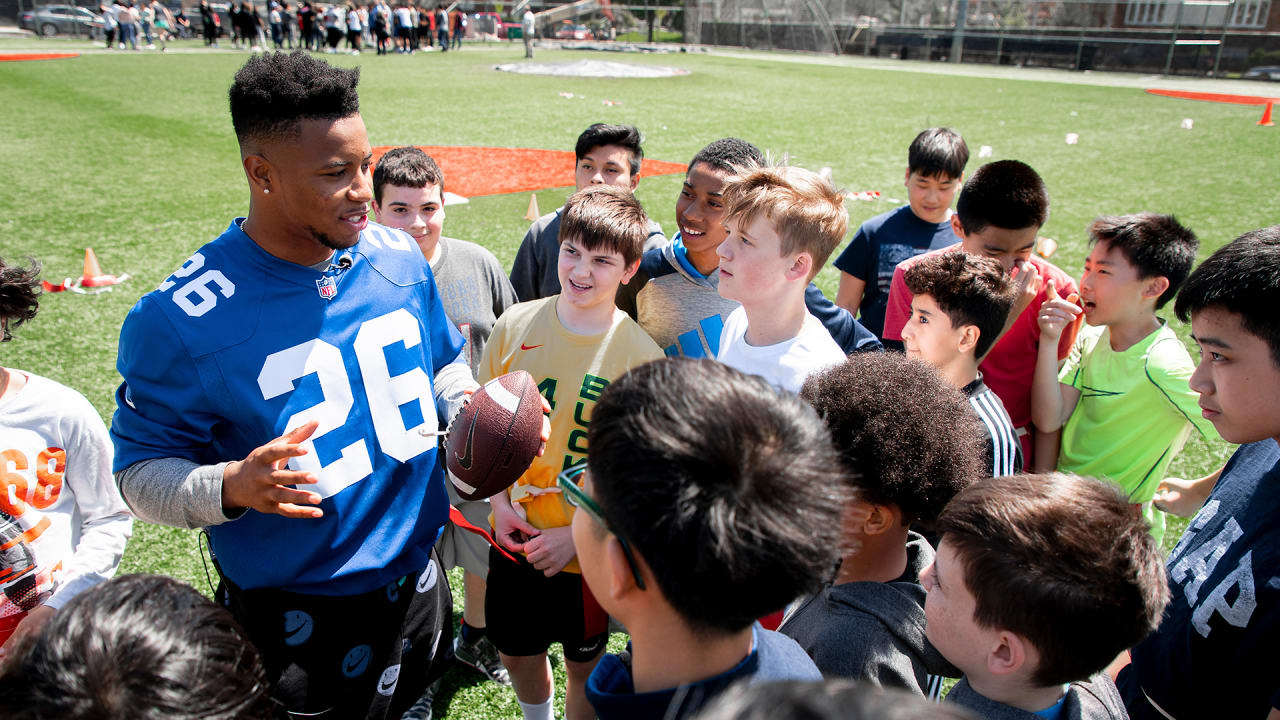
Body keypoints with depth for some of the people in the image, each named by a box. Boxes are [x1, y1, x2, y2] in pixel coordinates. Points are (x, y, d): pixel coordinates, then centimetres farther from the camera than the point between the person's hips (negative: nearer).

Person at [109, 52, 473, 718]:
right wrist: (232, 486, -32)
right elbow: (141, 468, -12)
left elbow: (443, 367, 10)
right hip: (290, 620, -4)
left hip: (417, 581, 5)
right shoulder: (181, 319, -22)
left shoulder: (400, 259, -7)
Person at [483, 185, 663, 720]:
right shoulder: (516, 323, -7)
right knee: (516, 650, 23)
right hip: (515, 535, 4)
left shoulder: (641, 354, -17)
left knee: (584, 663, 17)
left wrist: (579, 533, -16)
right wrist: (500, 503, -5)